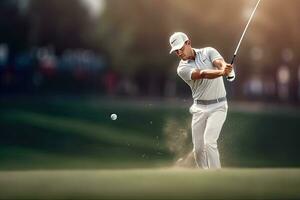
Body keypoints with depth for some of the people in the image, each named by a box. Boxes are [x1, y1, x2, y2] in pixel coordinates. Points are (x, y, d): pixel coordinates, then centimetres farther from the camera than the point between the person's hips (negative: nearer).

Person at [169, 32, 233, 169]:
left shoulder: (208, 52, -3)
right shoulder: (182, 68, -6)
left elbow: (220, 63, -24)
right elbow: (203, 74, -25)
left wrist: (225, 67, -50)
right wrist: (222, 73, -45)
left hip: (218, 106, -3)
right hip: (199, 108, 3)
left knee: (209, 142, -20)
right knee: (198, 149, 4)